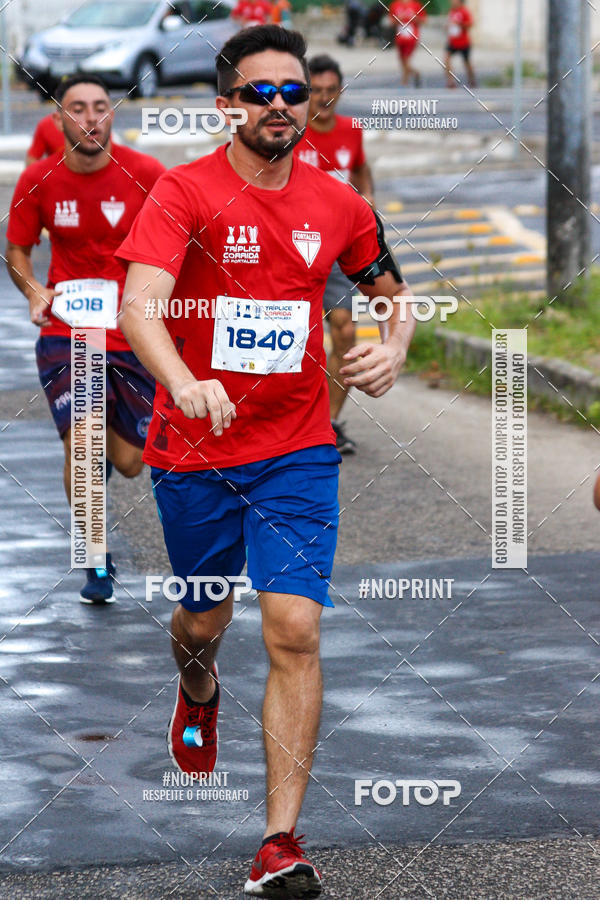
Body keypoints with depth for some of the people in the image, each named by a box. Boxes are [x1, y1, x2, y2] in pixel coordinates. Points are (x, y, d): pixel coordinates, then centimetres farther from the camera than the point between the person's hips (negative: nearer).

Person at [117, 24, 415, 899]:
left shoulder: (337, 204, 2)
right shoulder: (183, 192, -9)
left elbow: (392, 290, 20)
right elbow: (138, 305, -23)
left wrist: (393, 348, -3)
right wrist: (183, 383, -42)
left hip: (297, 452, 1)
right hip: (194, 450, -1)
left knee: (295, 630, -12)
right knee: (203, 620, 16)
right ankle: (198, 688, 56)